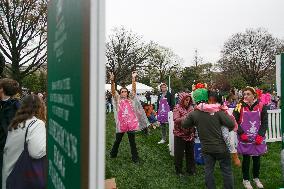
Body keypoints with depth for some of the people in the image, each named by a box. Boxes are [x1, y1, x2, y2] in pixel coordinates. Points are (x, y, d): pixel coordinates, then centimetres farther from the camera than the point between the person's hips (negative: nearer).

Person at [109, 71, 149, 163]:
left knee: (132, 141, 7)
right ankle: (113, 154, 38)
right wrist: (112, 81, -25)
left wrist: (133, 78, -13)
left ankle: (135, 157, 18)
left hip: (131, 123, 0)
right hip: (121, 124, 0)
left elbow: (134, 90, -3)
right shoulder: (118, 100, 5)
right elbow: (113, 91, -9)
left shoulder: (130, 99, 8)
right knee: (117, 140, 15)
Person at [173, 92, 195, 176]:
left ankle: (190, 169, 32)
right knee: (179, 153, 7)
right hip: (180, 134, -5)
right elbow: (176, 120, -20)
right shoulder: (177, 108, -10)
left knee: (190, 153, 15)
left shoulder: (190, 107, 5)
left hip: (190, 134, 5)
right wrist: (187, 117, -29)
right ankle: (178, 171, 24)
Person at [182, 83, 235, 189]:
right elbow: (232, 124, -13)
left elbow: (184, 125, 6)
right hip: (221, 147, -1)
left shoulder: (193, 114, -9)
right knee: (226, 171, 13)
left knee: (208, 171, 16)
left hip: (206, 148, 2)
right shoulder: (217, 111, -14)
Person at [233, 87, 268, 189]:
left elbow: (264, 122, 2)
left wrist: (260, 135, -7)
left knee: (257, 159, 13)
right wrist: (241, 133, -11)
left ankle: (256, 178, 36)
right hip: (244, 139, -1)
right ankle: (246, 180, 26)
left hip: (258, 139, 2)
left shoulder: (261, 106, -1)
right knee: (246, 159, 7)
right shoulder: (240, 106, -5)